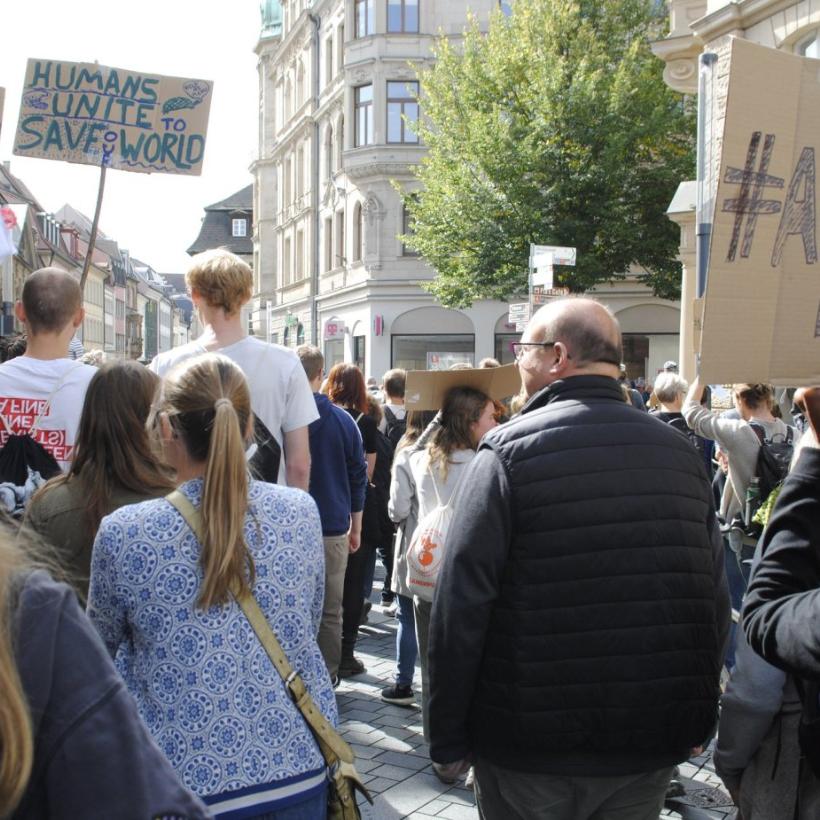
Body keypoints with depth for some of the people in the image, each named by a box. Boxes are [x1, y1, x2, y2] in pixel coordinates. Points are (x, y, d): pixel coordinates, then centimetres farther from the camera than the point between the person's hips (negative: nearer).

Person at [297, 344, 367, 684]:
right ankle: (327, 677, 17)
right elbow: (358, 478, 6)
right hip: (332, 529, 2)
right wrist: (356, 527, 16)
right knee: (330, 610, 10)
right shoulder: (344, 420, 0)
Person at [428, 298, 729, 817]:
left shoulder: (508, 452, -13)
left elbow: (463, 605, -15)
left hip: (529, 747, -4)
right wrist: (698, 721, 17)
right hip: (652, 747, 4)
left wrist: (448, 738, -6)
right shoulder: (680, 452, 1)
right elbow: (716, 603, 5)